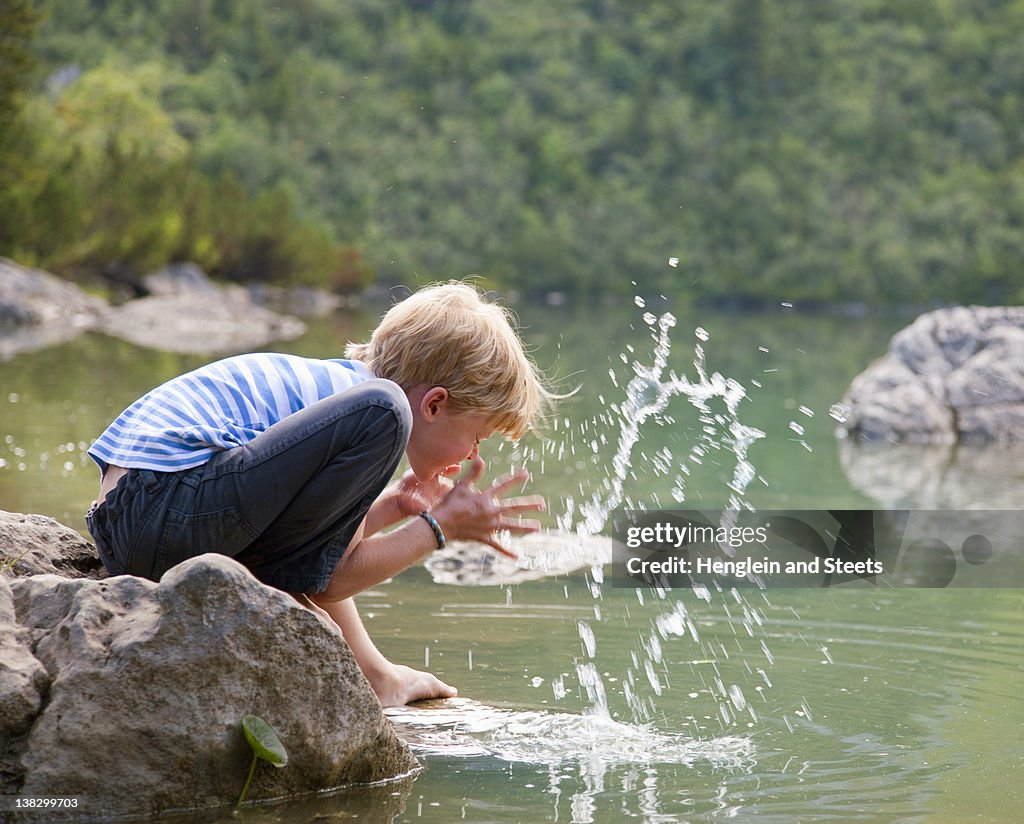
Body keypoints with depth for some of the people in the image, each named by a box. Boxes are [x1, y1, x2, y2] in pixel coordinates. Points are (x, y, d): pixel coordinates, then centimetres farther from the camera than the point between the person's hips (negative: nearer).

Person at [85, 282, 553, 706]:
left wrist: (394, 505, 26)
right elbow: (325, 581, -4)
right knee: (382, 412, -19)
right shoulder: (371, 400, -6)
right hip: (167, 510, -11)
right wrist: (441, 527, 5)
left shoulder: (332, 383, 22)